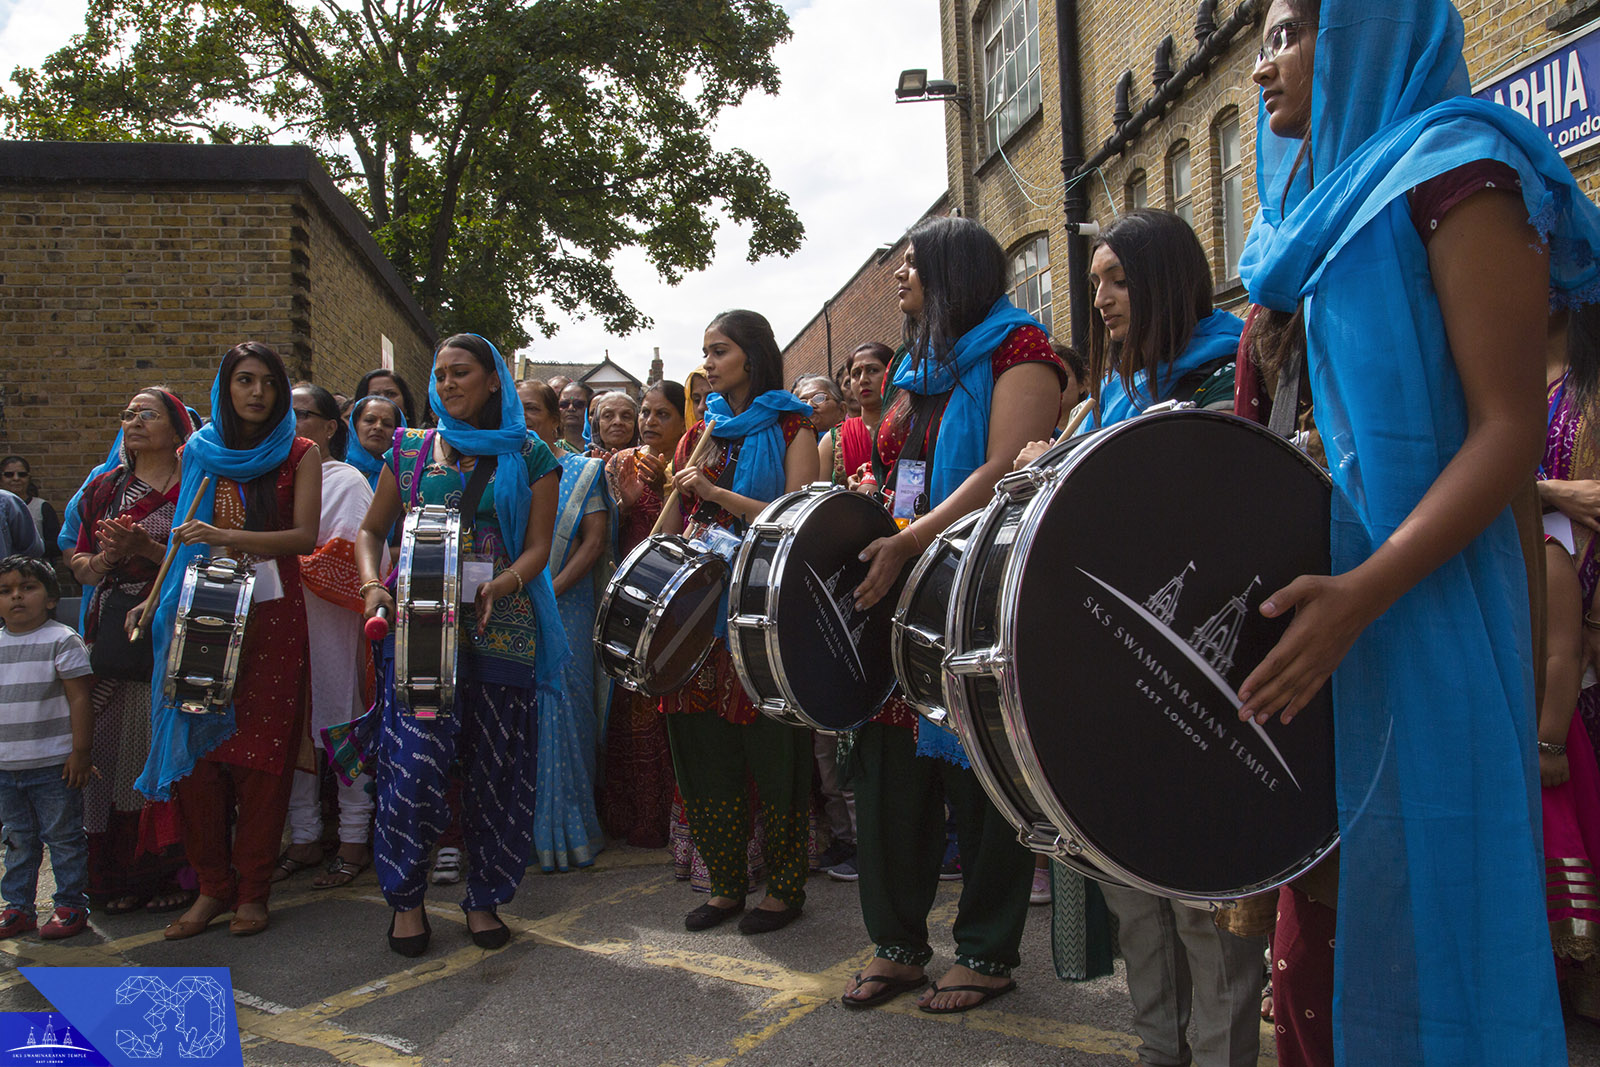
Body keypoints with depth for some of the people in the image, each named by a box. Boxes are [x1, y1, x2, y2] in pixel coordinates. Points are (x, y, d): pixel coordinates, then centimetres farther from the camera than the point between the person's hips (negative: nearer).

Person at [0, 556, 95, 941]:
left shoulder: (62, 641, -8)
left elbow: (80, 699, -10)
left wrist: (80, 752, -13)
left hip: (53, 764, -5)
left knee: (63, 837, 4)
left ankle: (71, 905, 14)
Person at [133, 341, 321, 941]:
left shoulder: (298, 454, 5)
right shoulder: (197, 454, 13)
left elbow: (305, 535, -7)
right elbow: (183, 539, 18)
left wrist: (228, 537, -18)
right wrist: (154, 598, 6)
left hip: (272, 615, -2)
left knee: (261, 750, -2)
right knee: (195, 747, -3)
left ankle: (252, 890, 8)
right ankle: (213, 885, 10)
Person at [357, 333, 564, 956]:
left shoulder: (530, 456, 7)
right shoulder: (411, 451, 12)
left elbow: (538, 547, 2)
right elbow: (371, 532, 17)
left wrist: (502, 585, -18)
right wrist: (373, 586, -3)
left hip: (502, 627, 0)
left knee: (495, 771, 3)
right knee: (415, 761, -9)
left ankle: (484, 898, 19)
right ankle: (406, 897, 11)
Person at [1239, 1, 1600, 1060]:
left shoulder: (1455, 175, -6)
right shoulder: (1327, 203, 18)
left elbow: (1513, 434, -16)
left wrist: (1362, 593, -26)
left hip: (1424, 605, -8)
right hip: (1320, 585, 8)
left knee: (1428, 883, 0)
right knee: (1343, 881, 12)